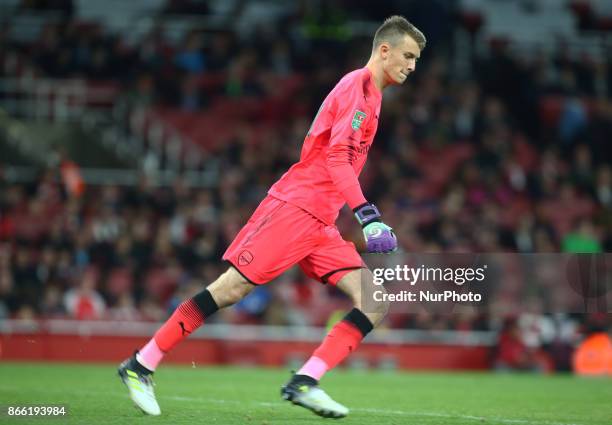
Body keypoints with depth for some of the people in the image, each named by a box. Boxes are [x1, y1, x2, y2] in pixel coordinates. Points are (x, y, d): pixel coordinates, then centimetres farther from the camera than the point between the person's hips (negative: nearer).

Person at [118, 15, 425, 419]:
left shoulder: (370, 95, 19)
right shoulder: (357, 85, -9)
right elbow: (337, 157, -20)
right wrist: (368, 215, -27)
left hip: (319, 225, 9)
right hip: (293, 208, -9)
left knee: (376, 304, -5)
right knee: (231, 288, -10)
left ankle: (305, 382, -12)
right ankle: (140, 366, 0)